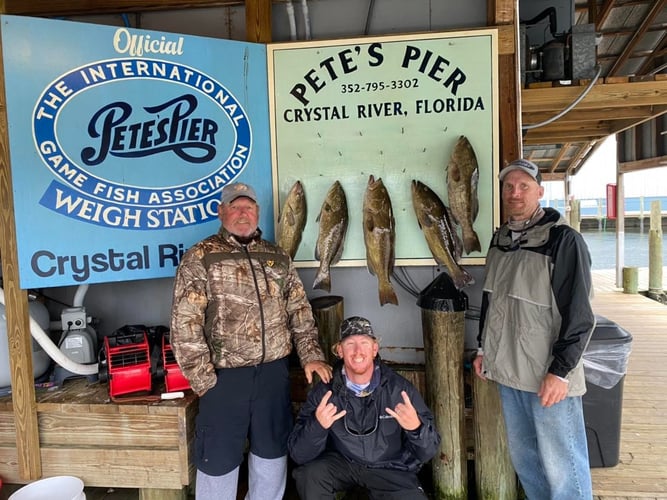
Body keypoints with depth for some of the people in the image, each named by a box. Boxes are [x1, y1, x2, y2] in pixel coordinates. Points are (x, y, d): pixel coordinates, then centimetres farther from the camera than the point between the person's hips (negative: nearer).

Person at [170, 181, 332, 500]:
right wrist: (203, 380, -13)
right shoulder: (199, 258, -6)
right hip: (224, 376, -4)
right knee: (219, 457, 10)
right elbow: (184, 325, -10)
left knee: (272, 450, 18)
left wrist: (310, 355, 0)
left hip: (274, 371, 4)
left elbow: (300, 311, 10)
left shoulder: (278, 257, 8)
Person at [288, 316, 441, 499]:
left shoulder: (400, 388, -19)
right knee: (308, 474, -27)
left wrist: (416, 427, -38)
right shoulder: (324, 392, -16)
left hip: (390, 469, 1)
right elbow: (298, 454, -18)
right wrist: (317, 425, -39)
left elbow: (429, 451, -15)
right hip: (342, 463, 0)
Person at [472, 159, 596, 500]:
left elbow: (579, 314, -14)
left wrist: (561, 371, -16)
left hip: (550, 375, -6)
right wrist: (484, 349, 16)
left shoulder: (564, 240, -11)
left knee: (561, 466, 4)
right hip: (507, 370, 6)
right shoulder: (499, 238, 8)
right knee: (522, 458, 17)